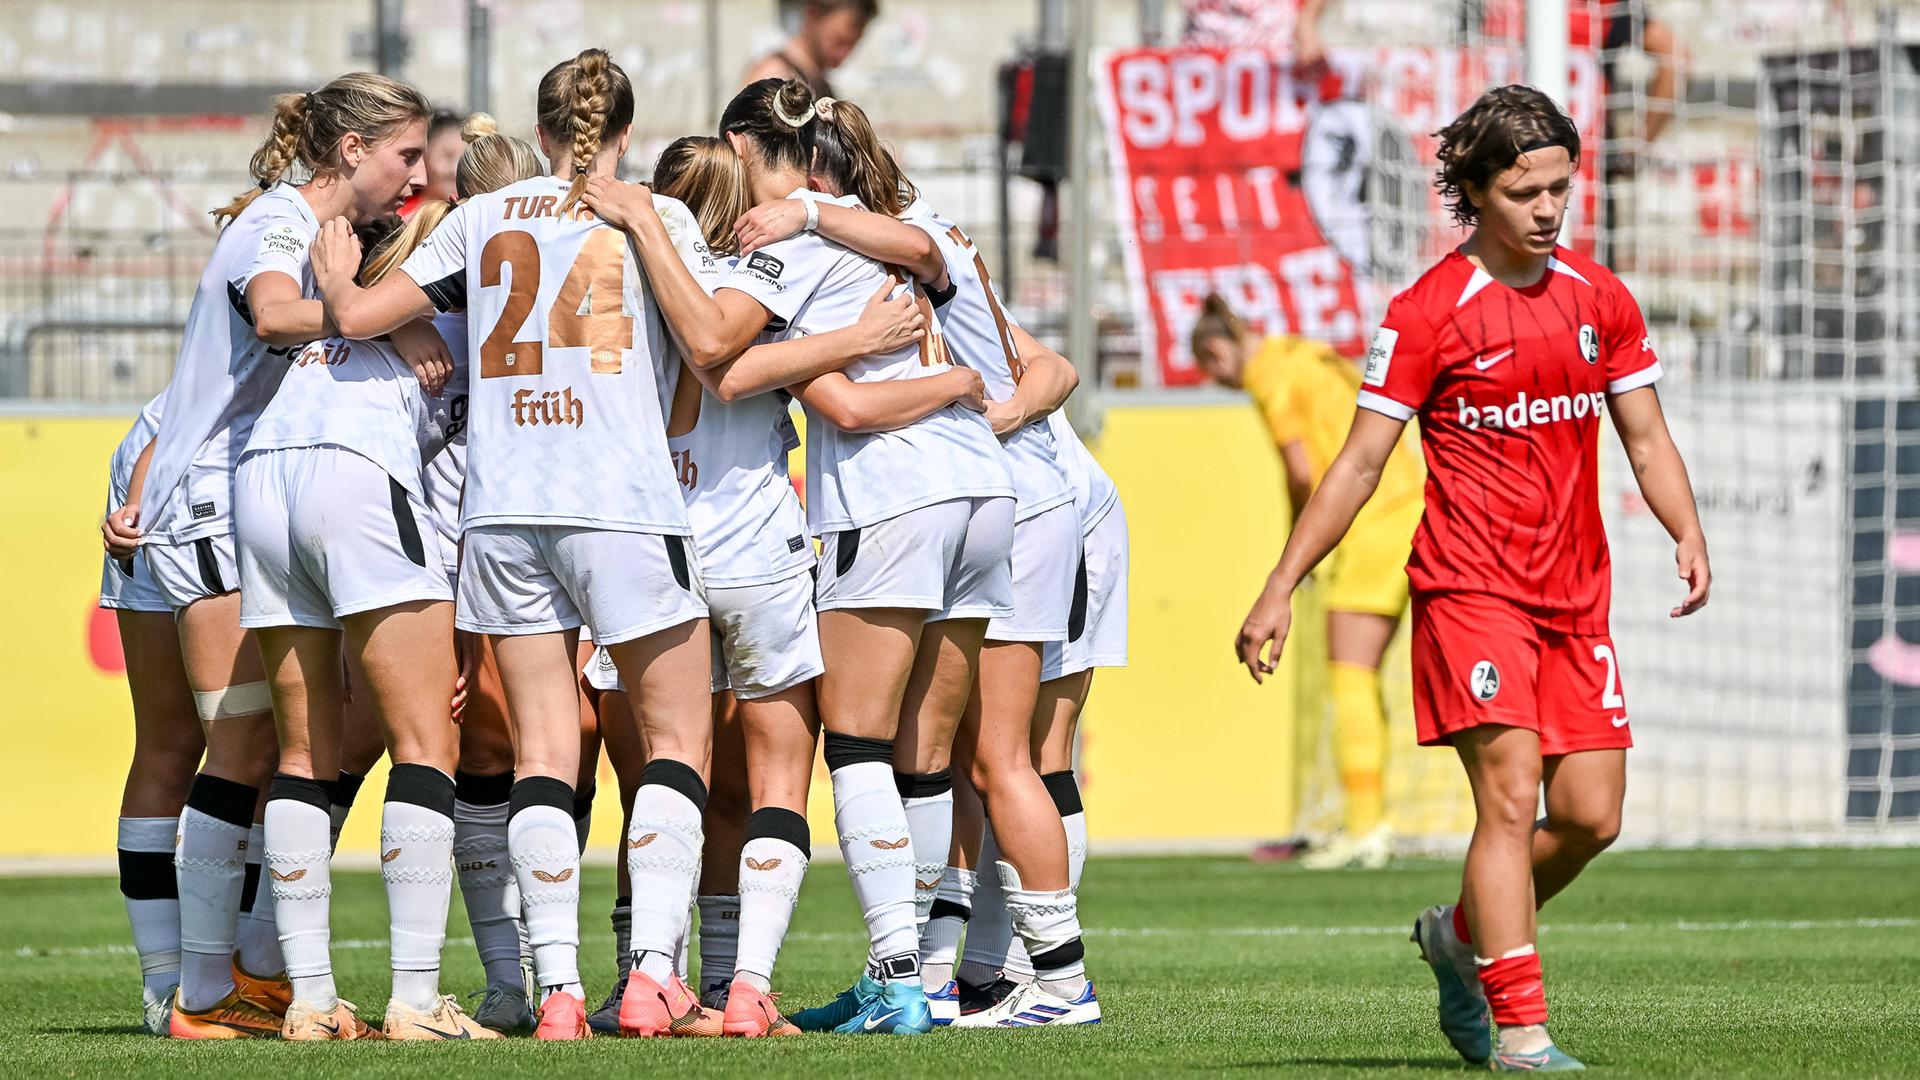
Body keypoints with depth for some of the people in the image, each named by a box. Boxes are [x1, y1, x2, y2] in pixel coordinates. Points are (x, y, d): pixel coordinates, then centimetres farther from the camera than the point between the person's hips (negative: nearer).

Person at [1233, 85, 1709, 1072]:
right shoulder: (1429, 311, -5)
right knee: (1510, 793, -17)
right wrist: (1280, 589, -8)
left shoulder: (1602, 301, 9)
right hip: (1470, 587, -5)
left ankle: (1462, 934, 27)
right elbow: (1360, 462, -4)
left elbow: (1645, 436, 14)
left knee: (1590, 815, 0)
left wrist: (1688, 534, -5)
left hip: (1575, 596, 5)